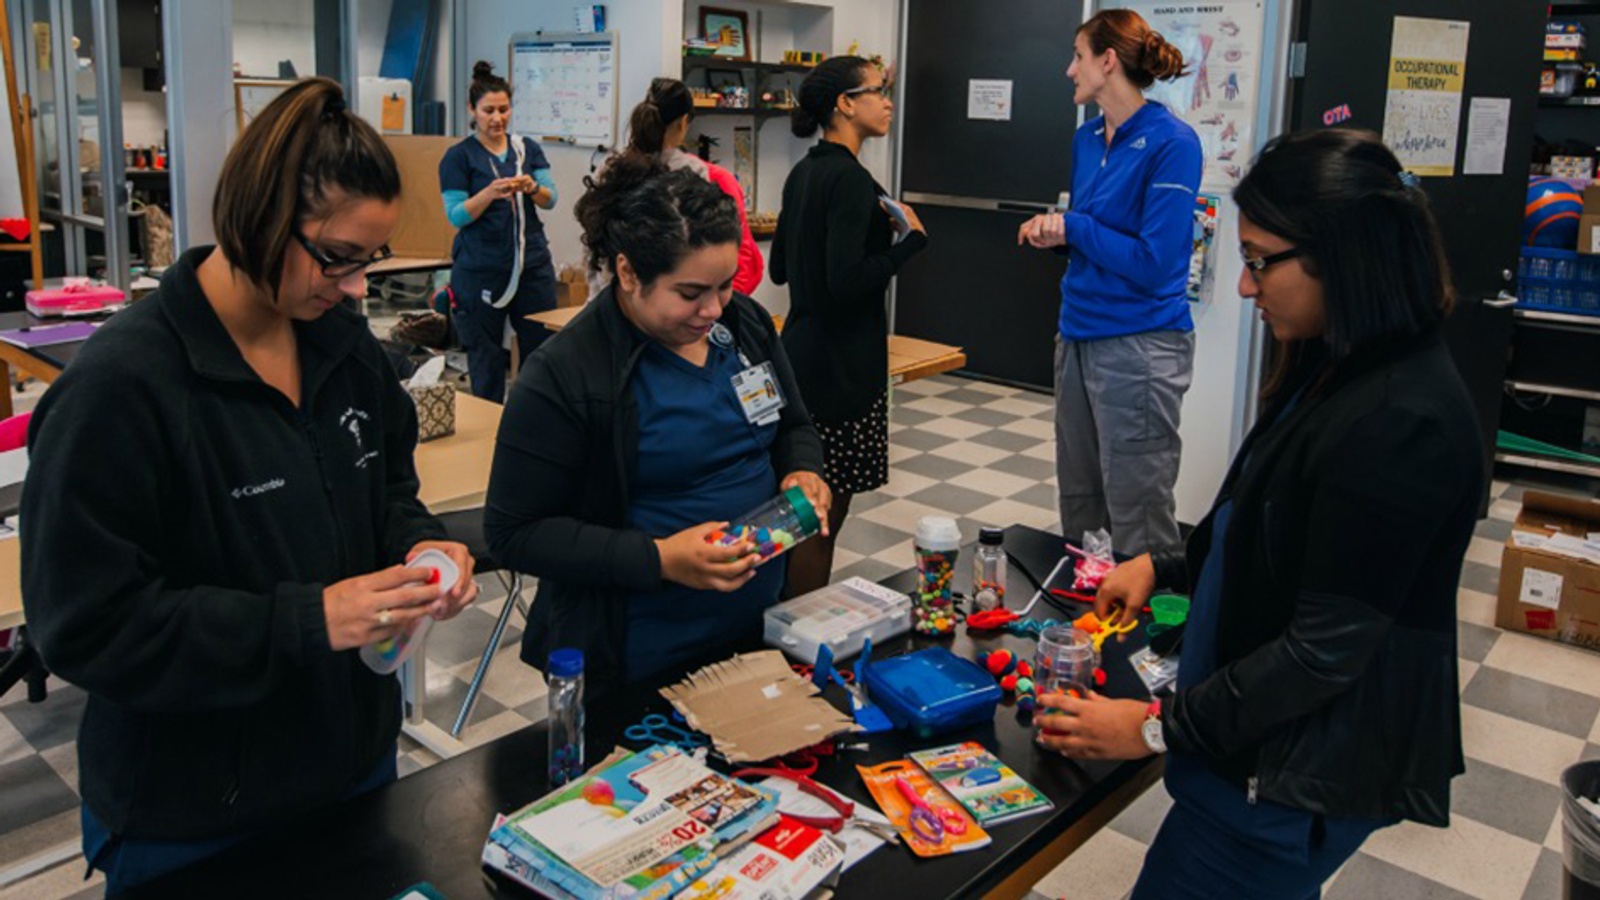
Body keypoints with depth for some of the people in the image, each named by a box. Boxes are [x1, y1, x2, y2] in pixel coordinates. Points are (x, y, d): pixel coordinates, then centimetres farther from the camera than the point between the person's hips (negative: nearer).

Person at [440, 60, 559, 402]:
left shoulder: (527, 148, 10)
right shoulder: (458, 156, 0)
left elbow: (551, 199, 4)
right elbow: (456, 216, -7)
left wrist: (532, 188, -18)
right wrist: (490, 193, -23)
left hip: (533, 264, 3)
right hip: (480, 271, -3)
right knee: (486, 359, 3)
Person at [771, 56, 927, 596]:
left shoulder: (803, 174, 12)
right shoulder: (850, 179, -16)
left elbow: (779, 269, 19)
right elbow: (848, 281, -24)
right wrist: (909, 237, -11)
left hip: (802, 354, 10)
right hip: (841, 366, -10)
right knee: (825, 516, -1)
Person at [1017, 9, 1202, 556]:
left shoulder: (1171, 142, -14)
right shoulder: (1086, 139, 9)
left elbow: (1154, 262, -19)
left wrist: (1073, 228, -12)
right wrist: (1055, 234, -1)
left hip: (1139, 346, -8)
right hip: (1079, 336, 8)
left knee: (1138, 519, 1)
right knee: (1077, 502, 16)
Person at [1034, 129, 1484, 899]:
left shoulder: (1399, 427, -28)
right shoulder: (1346, 373, 3)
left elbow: (1328, 648, -25)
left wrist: (1159, 728, -18)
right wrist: (1166, 567, 8)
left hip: (1300, 777, -9)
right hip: (1277, 743, 9)